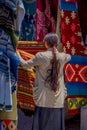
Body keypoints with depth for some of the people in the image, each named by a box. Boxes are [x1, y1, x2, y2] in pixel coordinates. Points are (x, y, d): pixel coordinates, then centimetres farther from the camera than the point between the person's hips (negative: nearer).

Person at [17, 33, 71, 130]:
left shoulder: (41, 56, -10)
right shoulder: (63, 57, 0)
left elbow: (25, 64, 3)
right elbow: (69, 57, 25)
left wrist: (17, 55, 21)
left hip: (44, 99, -2)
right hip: (58, 100, 3)